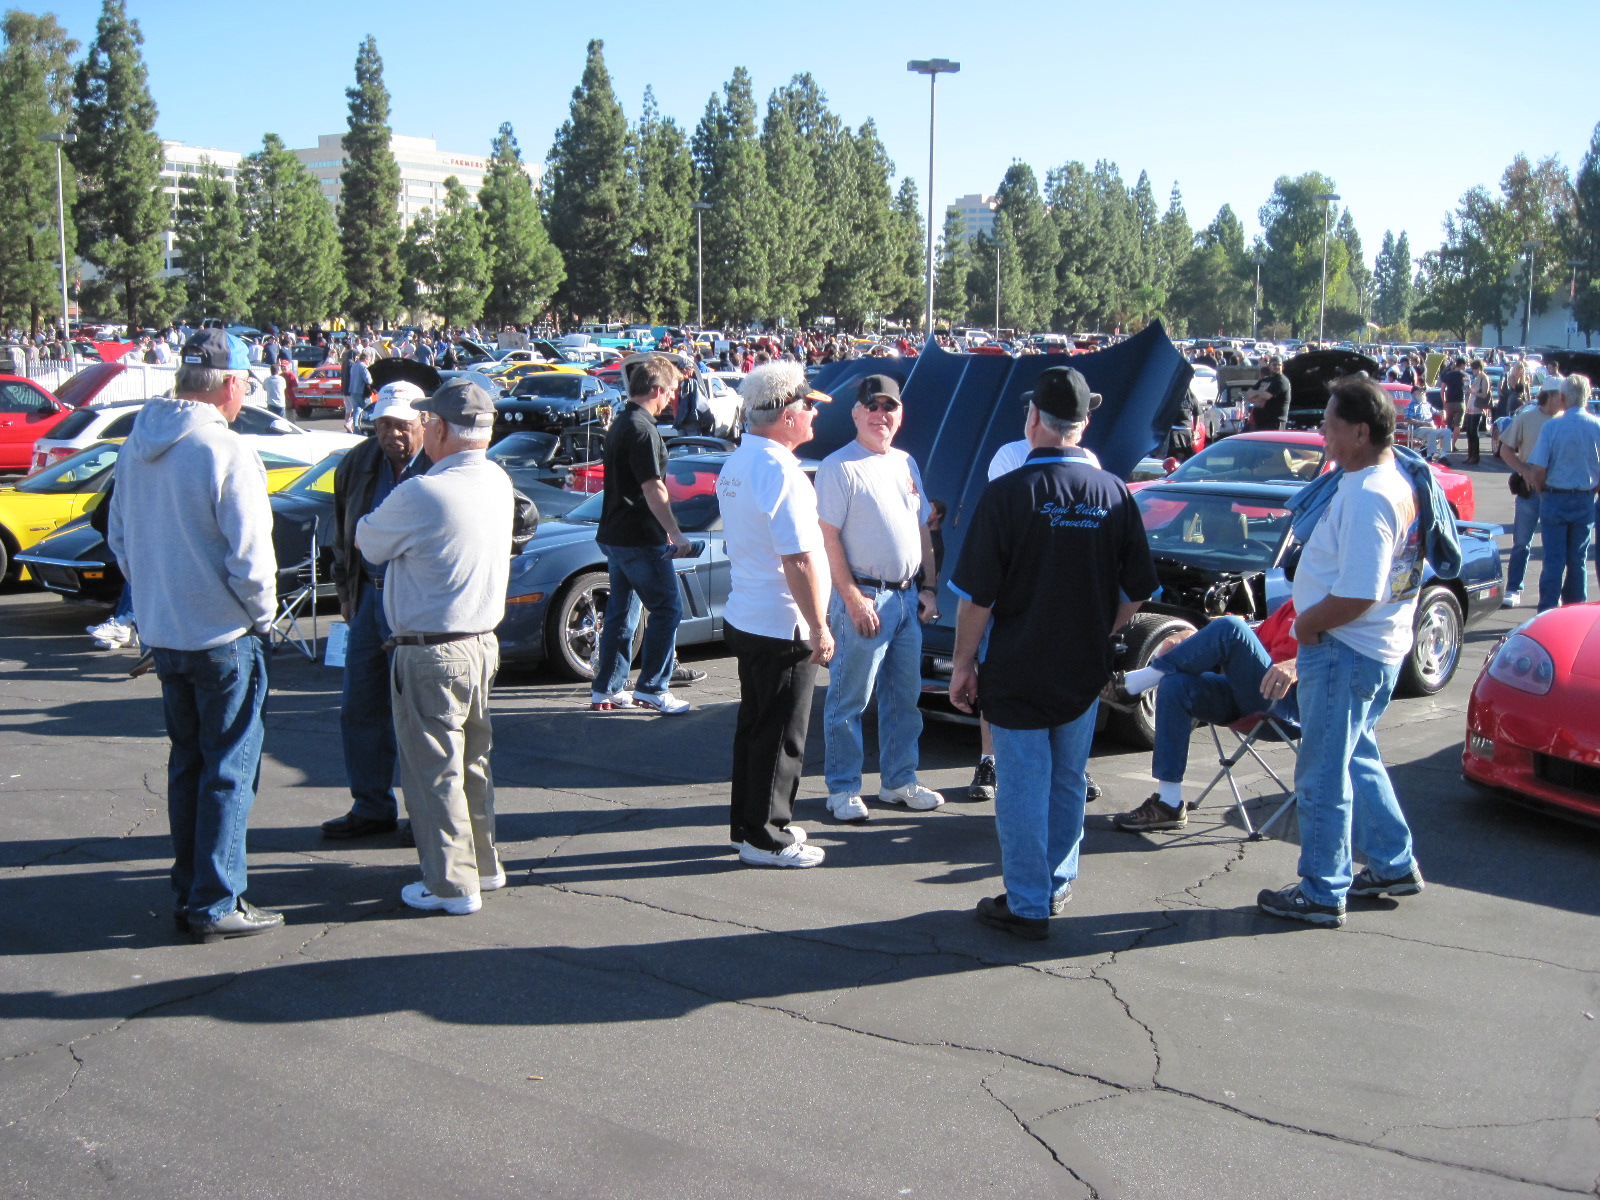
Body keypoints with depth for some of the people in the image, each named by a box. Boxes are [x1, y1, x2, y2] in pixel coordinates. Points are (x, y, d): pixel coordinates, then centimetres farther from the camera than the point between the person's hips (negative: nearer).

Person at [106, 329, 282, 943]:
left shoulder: (136, 445, 5)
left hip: (162, 633, 8)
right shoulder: (226, 453, -20)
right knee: (229, 770, 3)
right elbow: (249, 558, -21)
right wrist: (263, 615, -5)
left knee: (187, 761, 18)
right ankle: (217, 904, 8)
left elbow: (118, 537, 14)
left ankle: (188, 891, 26)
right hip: (223, 637, -7)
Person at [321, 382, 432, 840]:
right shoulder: (357, 465, 7)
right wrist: (346, 590, 17)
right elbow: (343, 532, 20)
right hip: (369, 595, 7)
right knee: (360, 708, 12)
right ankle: (371, 807, 25)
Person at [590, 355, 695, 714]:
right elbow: (653, 489, -20)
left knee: (621, 612, 14)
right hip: (640, 539, -10)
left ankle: (607, 691, 18)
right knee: (668, 608, -2)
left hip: (615, 534, 10)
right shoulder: (642, 429, -16)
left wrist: (663, 530, 27)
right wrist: (676, 535, -17)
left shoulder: (620, 424, 15)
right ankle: (652, 688, 1)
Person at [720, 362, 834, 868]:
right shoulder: (779, 469, -21)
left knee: (755, 726, 18)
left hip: (744, 615, 10)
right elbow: (798, 560, -23)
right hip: (781, 627, -10)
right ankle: (766, 838, 11)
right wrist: (819, 626, -17)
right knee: (779, 736, 1)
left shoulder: (736, 462, 10)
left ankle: (748, 824, 28)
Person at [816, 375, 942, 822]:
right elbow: (828, 538, -13)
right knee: (849, 700, 0)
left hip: (908, 597, 7)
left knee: (904, 697, 13)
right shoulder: (840, 466, -9)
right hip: (864, 597, -7)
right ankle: (843, 789, 11)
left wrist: (929, 588, 11)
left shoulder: (906, 463, 14)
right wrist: (854, 599, -17)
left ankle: (898, 781, 25)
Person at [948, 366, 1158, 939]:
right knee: (1068, 782, 19)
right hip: (1085, 674, 5)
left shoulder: (1007, 493, -16)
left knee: (1023, 789, 6)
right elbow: (1136, 590, 4)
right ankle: (1057, 884, 33)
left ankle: (1028, 905, 13)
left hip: (1018, 672, -4)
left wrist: (964, 663, -4)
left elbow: (977, 596, -15)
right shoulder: (1113, 493, -3)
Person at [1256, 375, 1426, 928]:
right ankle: (1394, 865, 35)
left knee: (1323, 775, 2)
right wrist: (1314, 619, 10)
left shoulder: (1365, 497, -25)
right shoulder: (1396, 483, 8)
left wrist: (1308, 624, -13)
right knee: (1357, 759, 24)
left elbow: (1357, 596, -29)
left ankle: (1323, 894, 13)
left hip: (1344, 652, -10)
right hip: (1380, 648, 10)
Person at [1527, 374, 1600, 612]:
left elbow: (1538, 470, -13)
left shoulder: (1552, 427, -12)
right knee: (1578, 560, 11)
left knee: (1554, 560, 2)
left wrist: (1541, 491, 7)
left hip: (1555, 499, -2)